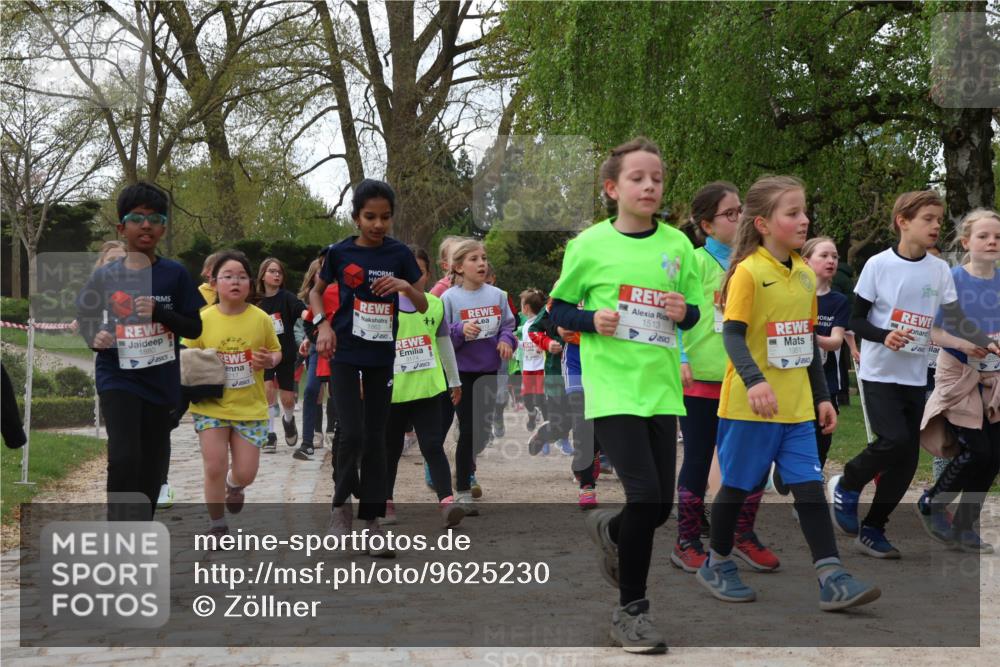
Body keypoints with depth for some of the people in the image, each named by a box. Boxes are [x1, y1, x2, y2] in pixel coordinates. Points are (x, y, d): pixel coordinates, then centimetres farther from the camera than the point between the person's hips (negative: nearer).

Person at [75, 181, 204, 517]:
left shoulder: (175, 274, -2)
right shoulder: (105, 276, 1)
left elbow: (195, 328, -1)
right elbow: (88, 323, 13)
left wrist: (159, 312, -18)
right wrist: (94, 339, -9)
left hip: (160, 384, 1)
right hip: (118, 380, -1)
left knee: (152, 468, 11)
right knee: (124, 459, -20)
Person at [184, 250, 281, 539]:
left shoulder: (261, 318, -8)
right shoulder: (203, 320, -9)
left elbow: (276, 352, 6)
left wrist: (269, 361, -16)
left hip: (250, 407, 1)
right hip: (211, 405, -1)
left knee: (245, 473, 3)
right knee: (214, 468, -5)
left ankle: (234, 486, 41)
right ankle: (217, 526, 16)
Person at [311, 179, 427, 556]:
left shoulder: (399, 254, -1)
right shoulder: (340, 253, -3)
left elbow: (423, 307, 4)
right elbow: (317, 291, 13)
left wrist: (406, 286, -17)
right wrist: (323, 324, -5)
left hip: (382, 358, 1)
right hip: (345, 356, -1)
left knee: (375, 438, 5)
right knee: (352, 433, -13)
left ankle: (372, 521, 13)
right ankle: (342, 503, 11)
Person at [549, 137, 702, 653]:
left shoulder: (677, 244, 6)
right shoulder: (589, 245, -4)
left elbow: (694, 311, 15)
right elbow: (558, 308, 4)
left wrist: (684, 311, -8)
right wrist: (592, 320, -15)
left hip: (662, 386, 4)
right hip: (612, 388, -4)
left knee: (662, 504, 7)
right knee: (646, 495, -14)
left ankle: (610, 530, 43)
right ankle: (631, 609, 5)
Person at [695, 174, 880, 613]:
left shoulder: (806, 275, 10)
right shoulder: (748, 272, -12)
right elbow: (732, 333, -19)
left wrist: (822, 396, 17)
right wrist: (754, 380, -34)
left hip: (797, 407, 6)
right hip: (750, 405, -6)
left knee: (809, 487, 0)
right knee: (737, 486, 7)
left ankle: (832, 580, -1)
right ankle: (717, 565, 25)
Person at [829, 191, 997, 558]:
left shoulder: (940, 269, 2)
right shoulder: (878, 265, -9)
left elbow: (957, 319, 6)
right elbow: (856, 319, -6)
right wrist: (884, 336, -24)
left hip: (915, 377, 5)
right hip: (879, 373, -5)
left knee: (907, 459, 2)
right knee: (894, 440, -22)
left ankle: (872, 530, 16)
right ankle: (845, 486, 6)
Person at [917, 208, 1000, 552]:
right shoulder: (952, 279, -9)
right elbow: (929, 330, -11)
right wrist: (962, 344, -24)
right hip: (958, 374, -4)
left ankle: (965, 527, 18)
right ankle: (931, 504, 15)